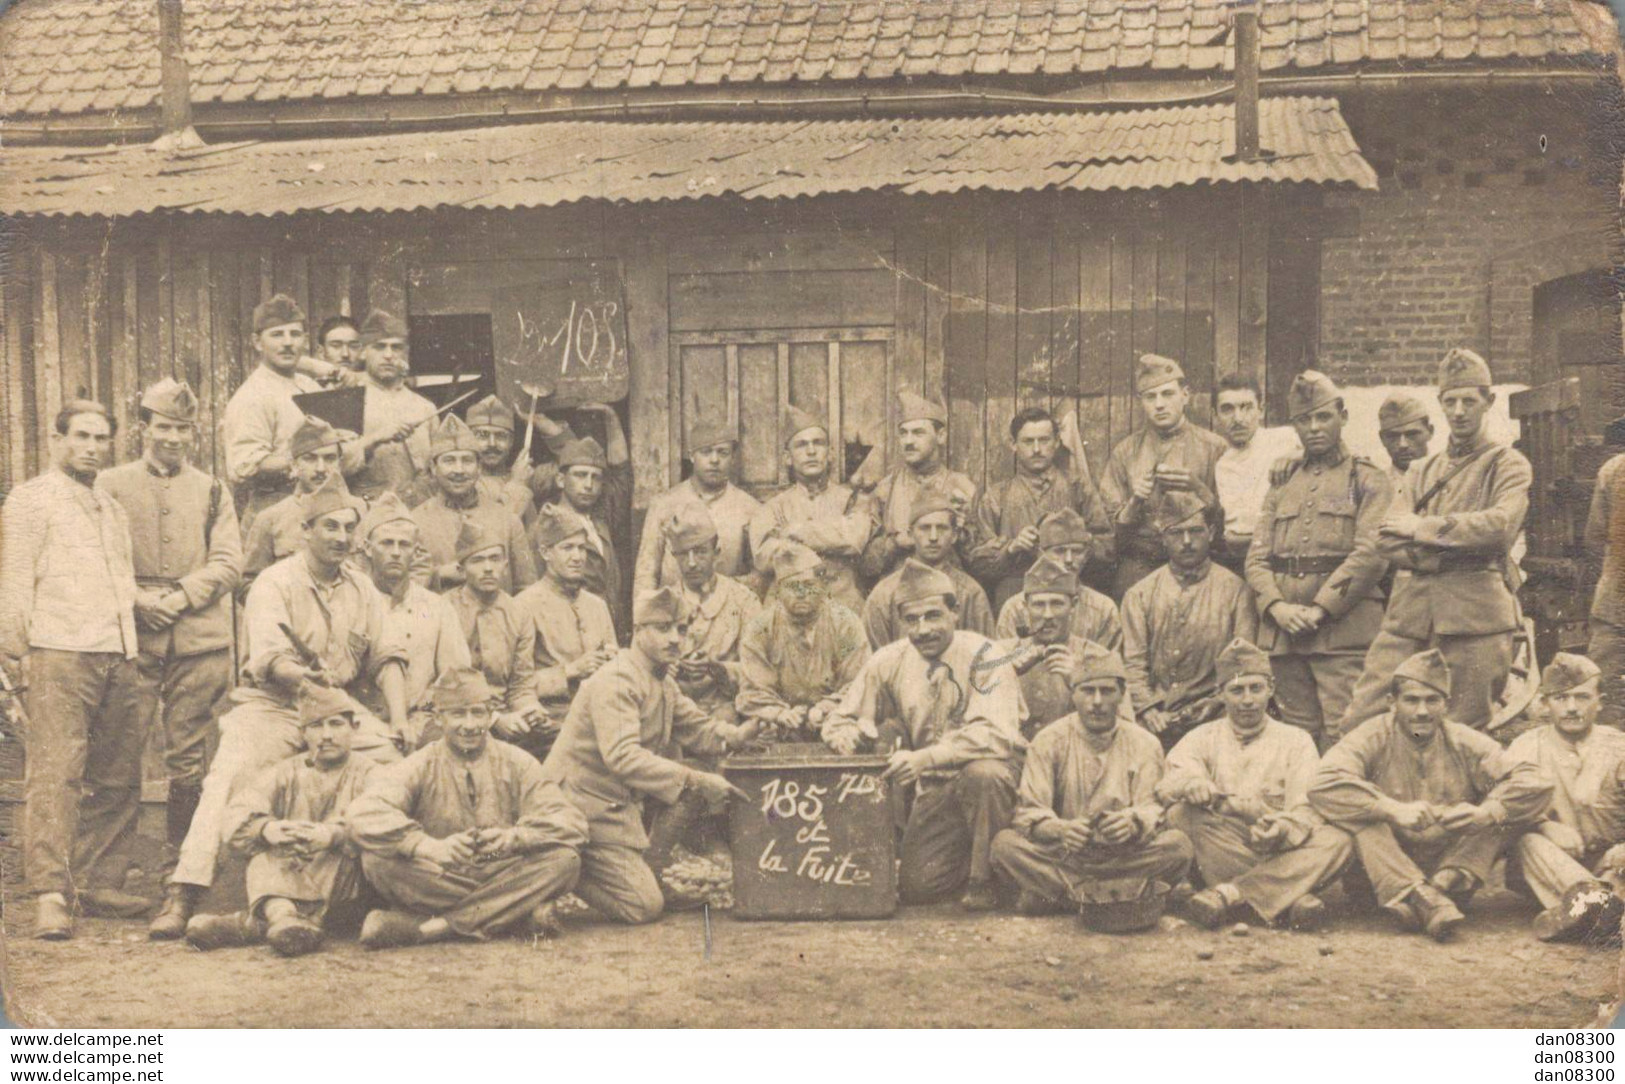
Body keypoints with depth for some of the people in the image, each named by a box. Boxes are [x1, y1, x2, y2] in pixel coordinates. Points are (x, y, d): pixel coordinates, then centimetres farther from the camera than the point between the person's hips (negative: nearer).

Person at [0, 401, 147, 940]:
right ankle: (51, 895, -15)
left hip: (119, 657, 7)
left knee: (117, 779, 5)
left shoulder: (113, 509, 24)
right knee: (56, 773, -12)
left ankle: (97, 882, 12)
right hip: (59, 652, -7)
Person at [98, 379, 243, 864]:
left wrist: (179, 596, -11)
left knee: (189, 754, 5)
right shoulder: (112, 486, 8)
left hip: (200, 641, 2)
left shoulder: (212, 491, 13)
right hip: (132, 638, -1)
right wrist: (139, 600, -12)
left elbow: (228, 562, 3)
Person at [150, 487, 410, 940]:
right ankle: (182, 895, -29)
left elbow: (385, 657, 10)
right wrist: (306, 676, -42)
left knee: (391, 758, -18)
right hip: (272, 706, -4)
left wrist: (398, 723, -4)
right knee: (226, 779, -26)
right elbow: (270, 657, -20)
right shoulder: (275, 583, -5)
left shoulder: (362, 589, 13)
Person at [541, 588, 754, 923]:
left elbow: (697, 729, 16)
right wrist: (695, 781, -36)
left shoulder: (663, 682, 13)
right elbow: (623, 756, -32)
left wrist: (741, 734, -5)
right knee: (645, 906, -12)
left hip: (620, 803, 10)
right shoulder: (616, 681, -20)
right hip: (584, 805, -10)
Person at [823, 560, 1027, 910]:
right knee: (916, 886, -11)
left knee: (983, 774, -38)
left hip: (990, 769, -4)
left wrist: (923, 758, -36)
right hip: (936, 788, 4)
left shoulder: (980, 655, -15)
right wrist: (848, 737, -18)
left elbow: (995, 734, -28)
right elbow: (838, 720, 8)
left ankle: (983, 877, -14)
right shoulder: (889, 661, -2)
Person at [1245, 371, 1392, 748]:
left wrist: (1320, 608, -14)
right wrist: (1277, 607, -8)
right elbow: (1257, 558, 11)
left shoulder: (1368, 480, 5)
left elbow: (1371, 556, -8)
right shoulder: (1281, 486, 20)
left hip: (1345, 628, -4)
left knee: (1342, 737, -9)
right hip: (1283, 630, 5)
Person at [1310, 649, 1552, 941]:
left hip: (1450, 862, 3)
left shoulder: (1463, 742, 4)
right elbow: (1323, 785, -23)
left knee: (1508, 806, -10)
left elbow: (1537, 784, -5)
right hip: (1383, 872, -2)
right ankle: (1421, 899, -40)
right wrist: (1393, 810, -31)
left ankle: (1445, 885, -28)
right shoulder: (1373, 738, -4)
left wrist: (1486, 813, -23)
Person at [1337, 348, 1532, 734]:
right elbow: (1387, 540, 7)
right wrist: (1453, 551, -10)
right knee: (1357, 726, -5)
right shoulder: (1423, 471, 20)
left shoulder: (1507, 464, 7)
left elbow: (1502, 525, -13)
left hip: (1475, 617, -4)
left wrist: (1425, 528, -6)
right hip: (1410, 615, 4)